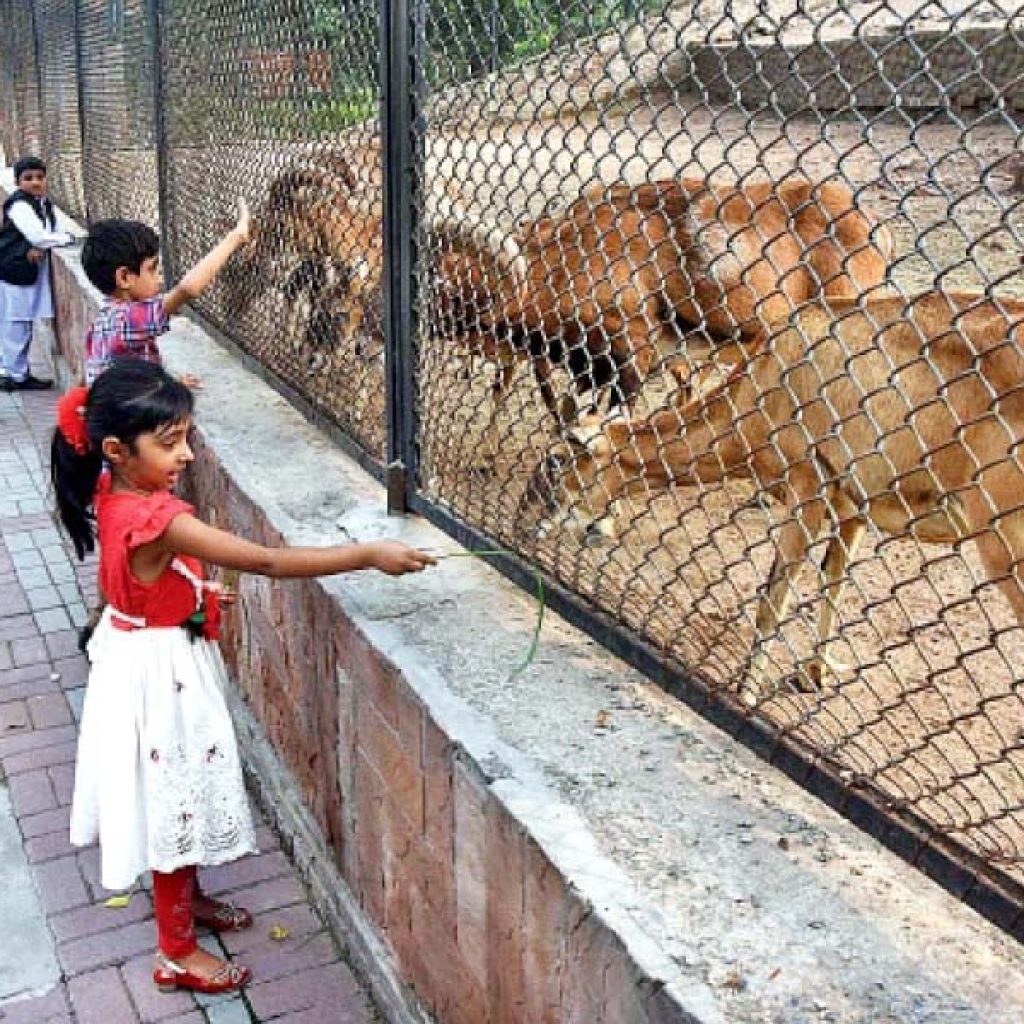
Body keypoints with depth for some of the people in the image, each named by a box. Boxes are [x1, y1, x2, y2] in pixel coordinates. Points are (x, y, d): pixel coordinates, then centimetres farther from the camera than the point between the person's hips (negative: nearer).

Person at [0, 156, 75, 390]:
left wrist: (40, 248, -13)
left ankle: (20, 372, 21)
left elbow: (48, 233, 9)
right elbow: (39, 237, -23)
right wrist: (67, 238, -9)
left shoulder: (45, 203, 11)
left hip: (33, 271, 8)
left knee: (25, 325, 13)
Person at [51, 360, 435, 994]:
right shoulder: (161, 522, -33)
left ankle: (186, 898, 46)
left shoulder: (113, 495, -5)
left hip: (143, 656, 9)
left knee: (176, 794, 25)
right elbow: (271, 563, -35)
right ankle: (177, 953, 25)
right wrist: (370, 555, -34)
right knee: (174, 801, 7)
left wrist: (189, 593, 17)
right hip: (161, 670, -9)